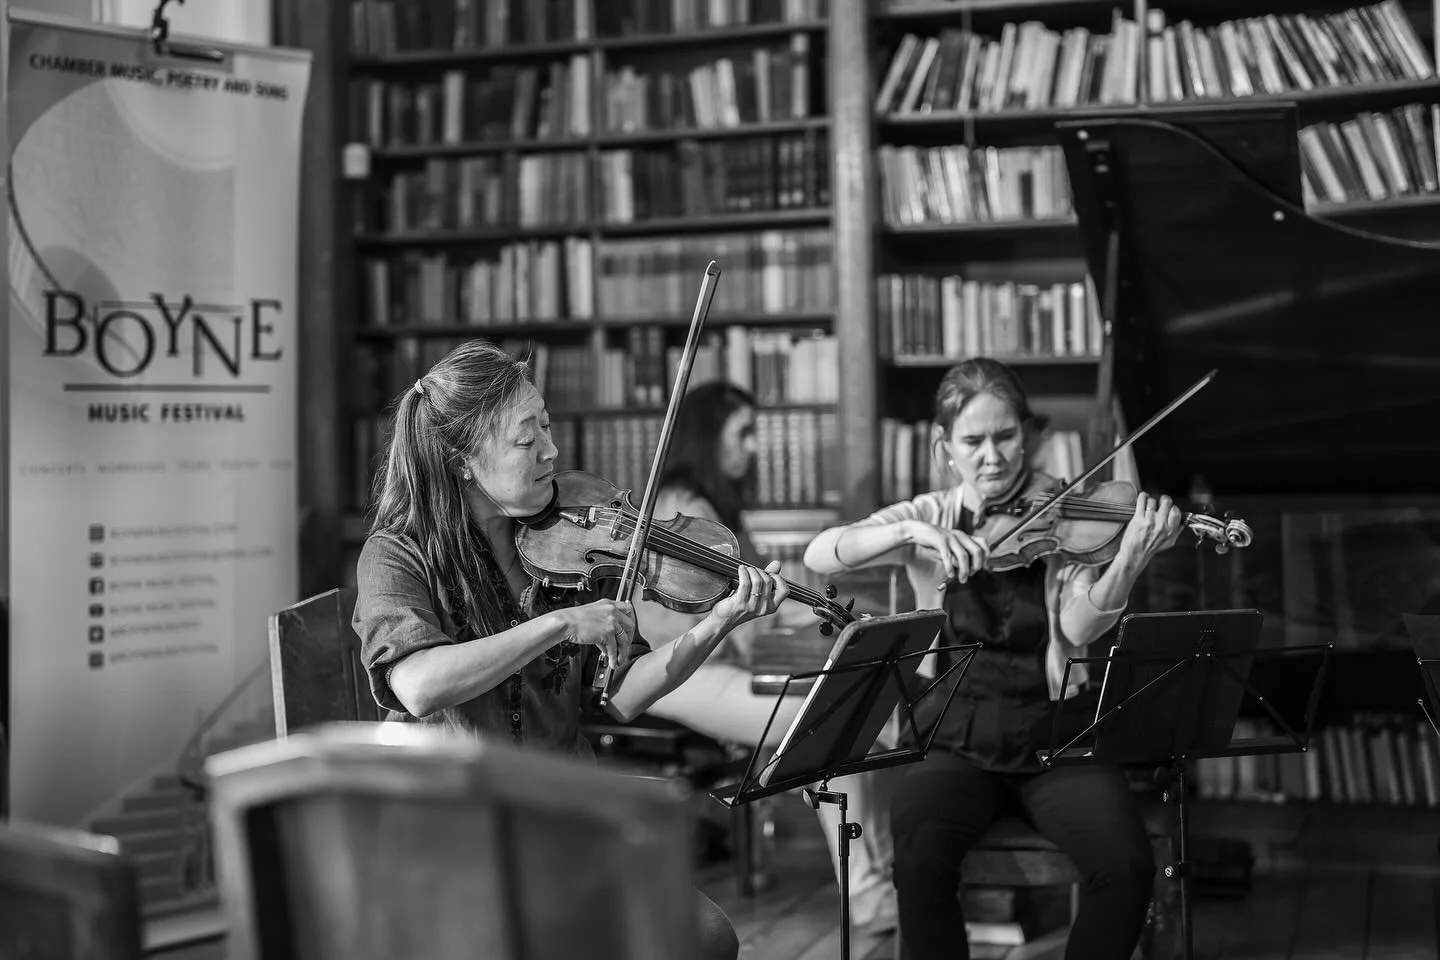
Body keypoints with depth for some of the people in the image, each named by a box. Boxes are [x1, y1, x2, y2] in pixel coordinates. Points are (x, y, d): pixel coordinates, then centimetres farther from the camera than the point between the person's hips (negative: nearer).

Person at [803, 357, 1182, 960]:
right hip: (955, 738, 0)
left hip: (1053, 735, 0)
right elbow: (818, 555, -11)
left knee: (1127, 863, -23)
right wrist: (912, 532, -26)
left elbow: (1079, 629, -16)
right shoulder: (929, 518, 4)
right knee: (921, 860, -29)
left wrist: (1129, 562, -35)